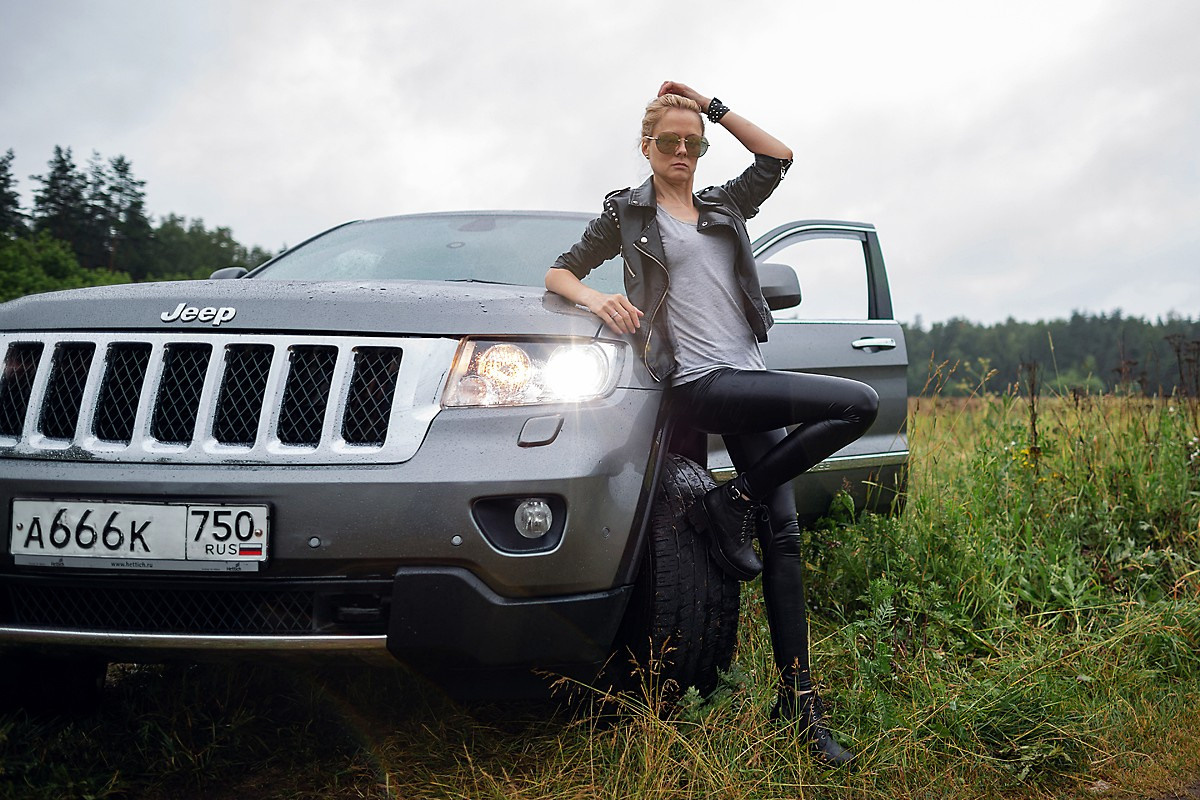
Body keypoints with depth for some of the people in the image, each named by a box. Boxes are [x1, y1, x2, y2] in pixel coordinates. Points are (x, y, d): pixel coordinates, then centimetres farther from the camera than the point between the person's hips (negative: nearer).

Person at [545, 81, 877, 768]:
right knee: (859, 402, -22)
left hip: (750, 379, 6)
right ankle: (732, 507, -12)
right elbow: (559, 272, 8)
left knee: (784, 534, -3)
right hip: (700, 385, -5)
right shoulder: (627, 214, 9)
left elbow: (778, 157, 13)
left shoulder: (725, 207, 20)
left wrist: (713, 107, 10)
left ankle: (801, 701, -2)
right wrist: (594, 297, -14)